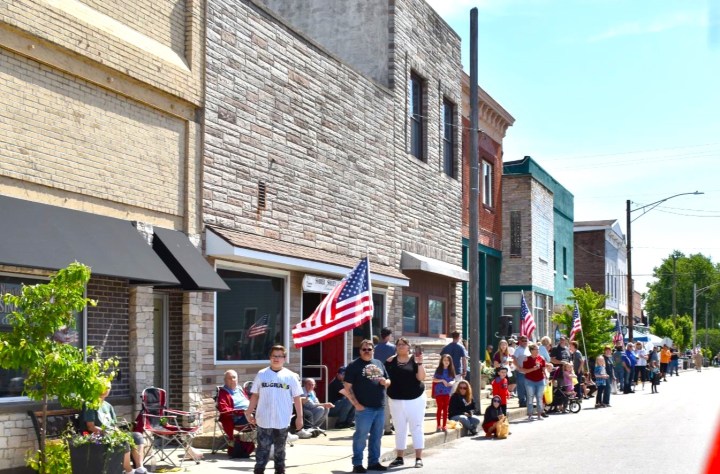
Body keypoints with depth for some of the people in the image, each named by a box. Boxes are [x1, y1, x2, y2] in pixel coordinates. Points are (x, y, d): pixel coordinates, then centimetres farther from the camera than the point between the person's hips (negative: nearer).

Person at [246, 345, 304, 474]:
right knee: (263, 448, 1)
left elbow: (297, 398, 2)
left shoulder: (291, 376, 0)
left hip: (282, 421, 0)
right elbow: (255, 395, 8)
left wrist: (299, 417, 1)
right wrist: (249, 412, 6)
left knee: (280, 449, 12)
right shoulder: (261, 374, 2)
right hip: (264, 420, 0)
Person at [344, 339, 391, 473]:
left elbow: (388, 381, 24)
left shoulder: (379, 363, 15)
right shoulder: (354, 365, -3)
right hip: (364, 408, -6)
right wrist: (356, 404, -15)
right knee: (361, 437, -3)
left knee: (376, 437, 12)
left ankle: (374, 462, 21)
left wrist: (385, 382, -1)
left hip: (380, 407, 6)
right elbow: (347, 388, -8)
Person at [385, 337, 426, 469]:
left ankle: (418, 458, 3)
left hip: (415, 399, -2)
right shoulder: (391, 361, 4)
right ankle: (399, 458, 16)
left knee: (416, 428, 0)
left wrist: (420, 362, -22)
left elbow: (421, 378, -12)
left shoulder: (415, 359, -2)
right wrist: (387, 393, -7)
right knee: (399, 429, 9)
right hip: (396, 400, 2)